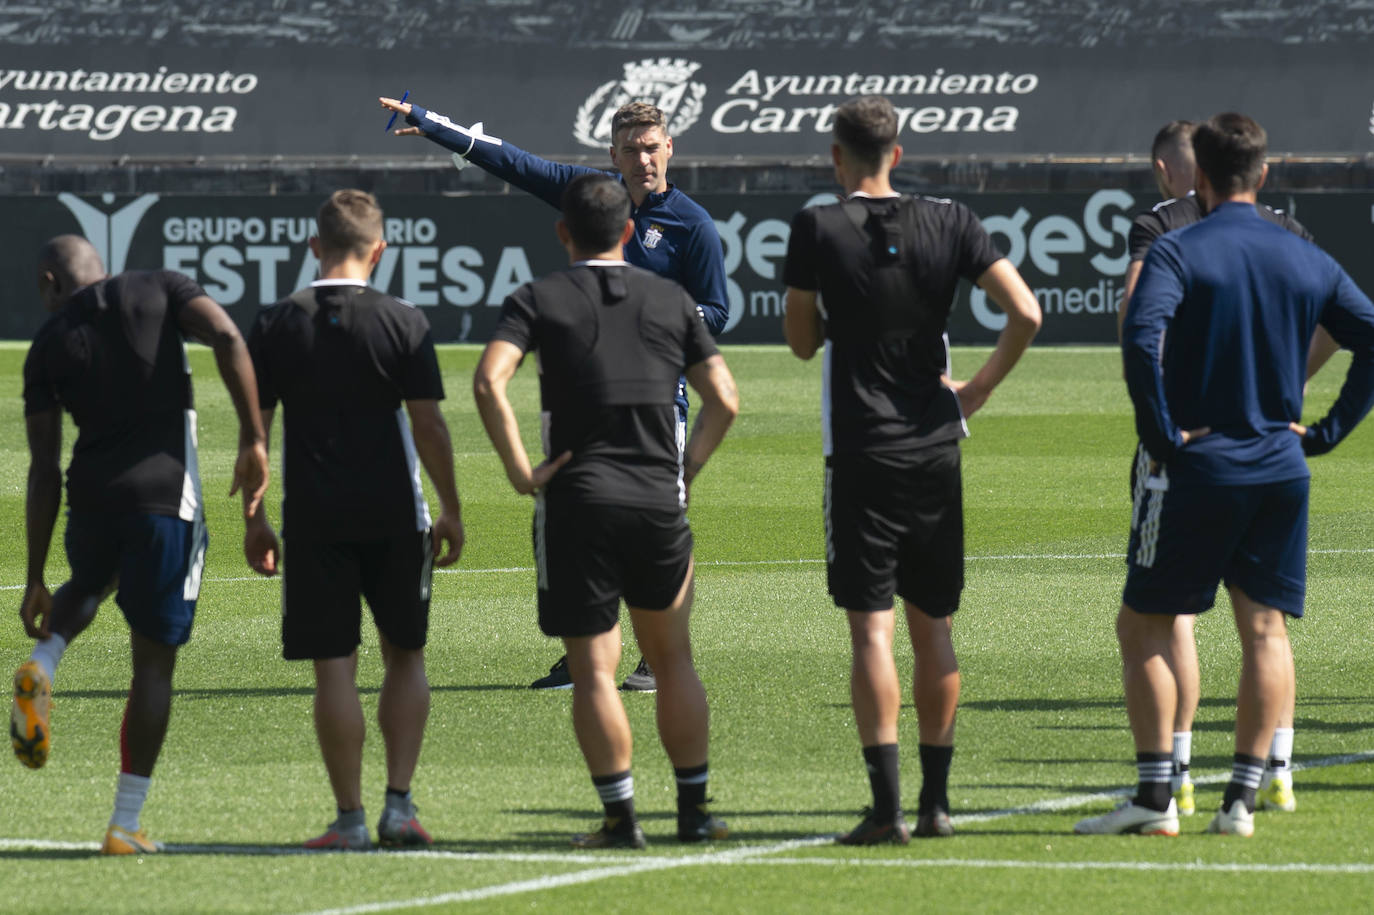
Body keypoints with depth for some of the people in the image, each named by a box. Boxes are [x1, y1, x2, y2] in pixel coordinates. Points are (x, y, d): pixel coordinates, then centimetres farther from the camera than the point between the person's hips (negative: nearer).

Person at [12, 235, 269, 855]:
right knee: (154, 660, 6)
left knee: (89, 583, 37)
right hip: (165, 495, -2)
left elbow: (44, 471, 5)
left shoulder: (48, 345, 8)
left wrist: (35, 581, 8)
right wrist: (254, 440, -9)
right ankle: (125, 825, 4)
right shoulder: (159, 290, 7)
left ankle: (41, 667, 6)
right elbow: (226, 338, -12)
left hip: (91, 495, 2)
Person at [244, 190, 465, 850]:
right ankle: (399, 804, 5)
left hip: (314, 521, 0)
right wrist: (451, 511, 5)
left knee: (334, 667, 3)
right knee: (404, 656, 13)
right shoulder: (402, 323, -4)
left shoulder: (275, 326, 1)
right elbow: (429, 426, -5)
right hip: (394, 516, 0)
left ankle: (350, 817, 1)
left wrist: (254, 520, 10)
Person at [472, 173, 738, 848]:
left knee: (594, 671, 1)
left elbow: (489, 381, -15)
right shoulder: (671, 301, 10)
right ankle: (693, 810, 15)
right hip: (659, 500, 2)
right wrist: (686, 469, 12)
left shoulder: (538, 300, 2)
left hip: (577, 497, -2)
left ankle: (621, 817, -2)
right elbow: (724, 399, 6)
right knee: (672, 660, 14)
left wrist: (520, 471, -10)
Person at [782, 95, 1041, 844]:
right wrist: (979, 389, 8)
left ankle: (887, 804, -13)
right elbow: (1025, 313, -4)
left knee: (871, 628, -5)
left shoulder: (818, 230, -7)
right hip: (936, 447, 4)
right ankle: (936, 801, 14)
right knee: (933, 627, 12)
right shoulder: (949, 225, 2)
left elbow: (801, 340, 2)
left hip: (861, 452, -4)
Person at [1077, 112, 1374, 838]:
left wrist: (1160, 432, -15)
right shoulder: (1306, 260, 6)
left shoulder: (1178, 253, -9)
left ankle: (1155, 797, -1)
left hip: (1195, 471, -4)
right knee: (1264, 630, 10)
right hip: (1281, 470, 4)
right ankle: (1242, 798, 6)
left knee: (1142, 626, 5)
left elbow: (1141, 336, -25)